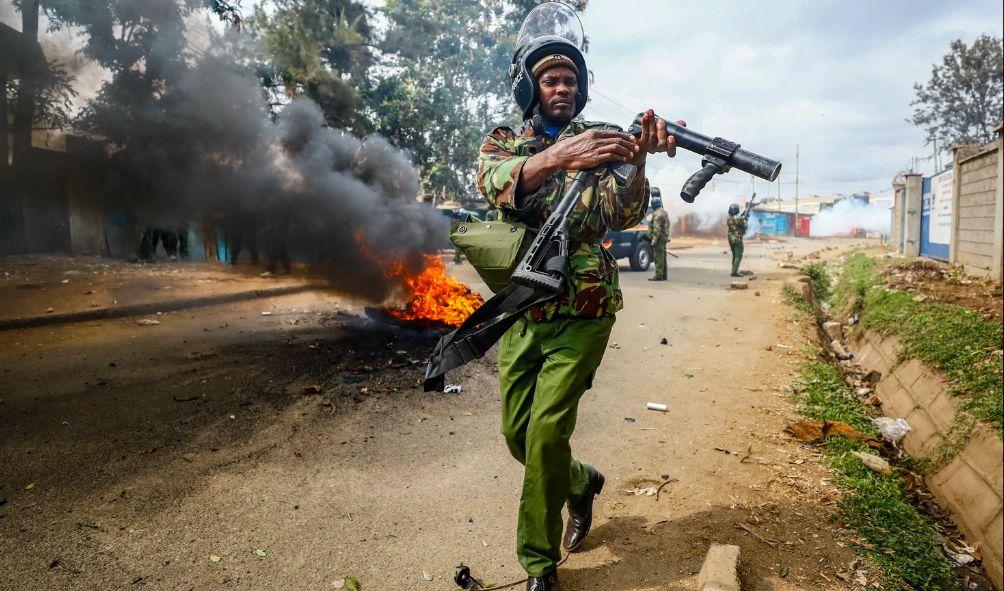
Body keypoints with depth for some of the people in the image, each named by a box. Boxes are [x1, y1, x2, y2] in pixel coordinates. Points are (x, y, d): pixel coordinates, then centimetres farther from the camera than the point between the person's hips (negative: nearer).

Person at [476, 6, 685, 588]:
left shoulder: (598, 139, 4)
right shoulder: (503, 141, 6)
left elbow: (623, 214, -12)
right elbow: (498, 184, -20)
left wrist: (638, 159, -33)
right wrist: (560, 156, -38)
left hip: (583, 311, -2)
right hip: (523, 310, 3)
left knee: (546, 432, -9)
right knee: (518, 434, 9)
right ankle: (581, 482, 41)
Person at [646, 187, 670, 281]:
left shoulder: (657, 214, -16)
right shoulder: (664, 212, 17)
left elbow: (657, 229, -22)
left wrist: (653, 241, -22)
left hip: (659, 239, -10)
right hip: (664, 238, 10)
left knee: (658, 257, -10)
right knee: (662, 257, 13)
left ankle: (658, 275, -10)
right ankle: (663, 275, 18)